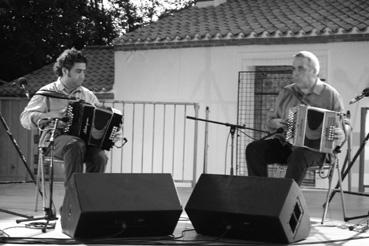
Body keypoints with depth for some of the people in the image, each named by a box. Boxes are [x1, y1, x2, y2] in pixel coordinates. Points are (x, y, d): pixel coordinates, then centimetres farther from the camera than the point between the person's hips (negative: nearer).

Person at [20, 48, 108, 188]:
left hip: (85, 140, 3)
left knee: (100, 156, -30)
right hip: (55, 138, -3)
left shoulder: (88, 95, 19)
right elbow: (25, 118, 1)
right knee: (76, 145, -37)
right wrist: (46, 116, -18)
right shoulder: (47, 93, 7)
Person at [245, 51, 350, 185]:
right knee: (253, 149, -21)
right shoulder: (286, 92, 15)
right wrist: (274, 123, -1)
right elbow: (270, 120, 24)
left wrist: (342, 135, -19)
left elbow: (344, 123, 5)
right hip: (285, 143, 5)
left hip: (314, 148, -4)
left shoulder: (329, 94, 4)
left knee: (299, 156, -40)